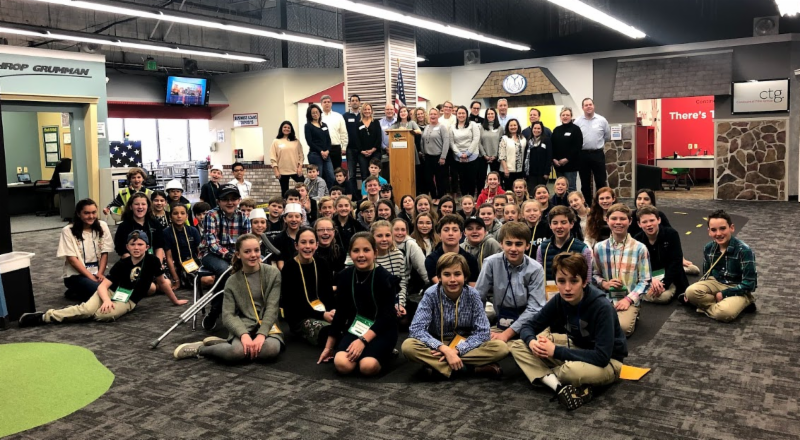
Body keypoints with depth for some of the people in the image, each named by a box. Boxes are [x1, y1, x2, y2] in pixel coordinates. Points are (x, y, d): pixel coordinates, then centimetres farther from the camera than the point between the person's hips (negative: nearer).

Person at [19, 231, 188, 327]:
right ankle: (43, 316, -25)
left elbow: (162, 282, 5)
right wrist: (106, 300, -30)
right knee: (87, 309, -29)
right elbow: (103, 285, -9)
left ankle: (77, 314, -11)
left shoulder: (152, 261, -8)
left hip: (127, 301, -1)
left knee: (105, 315, -34)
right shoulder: (122, 264, -3)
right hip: (110, 292, 1)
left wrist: (175, 301, 13)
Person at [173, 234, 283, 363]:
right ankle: (201, 348, -6)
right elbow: (228, 314, -7)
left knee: (272, 349, -35)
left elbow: (272, 308, -6)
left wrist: (261, 334, -21)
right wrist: (243, 335, -26)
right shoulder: (232, 282, 2)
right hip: (244, 326, -1)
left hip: (266, 325, 1)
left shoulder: (273, 273, 0)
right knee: (237, 351, -36)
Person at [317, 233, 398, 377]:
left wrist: (363, 340, -24)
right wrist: (329, 347, 12)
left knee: (368, 366, -30)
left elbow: (387, 315, -15)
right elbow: (340, 312, 8)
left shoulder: (384, 277, -12)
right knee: (342, 364, -26)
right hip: (355, 328, 3)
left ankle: (384, 351, 2)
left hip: (383, 330, -3)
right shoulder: (344, 276, 0)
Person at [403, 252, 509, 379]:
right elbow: (416, 329, -23)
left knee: (501, 348, -24)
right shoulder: (431, 295, -14)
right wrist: (445, 350, -33)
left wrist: (456, 350, -27)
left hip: (465, 346, 1)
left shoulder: (473, 295, -11)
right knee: (408, 346, -31)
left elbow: (482, 332, -14)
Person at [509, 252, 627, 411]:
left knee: (574, 370, -42)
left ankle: (545, 375, -9)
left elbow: (602, 357, -33)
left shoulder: (602, 307, -28)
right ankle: (559, 386, -25)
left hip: (607, 363, -6)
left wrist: (556, 351, -30)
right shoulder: (559, 301, -11)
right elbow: (529, 326, -2)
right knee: (517, 347, -9)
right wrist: (532, 342, -27)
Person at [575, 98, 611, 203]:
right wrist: (582, 145, 3)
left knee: (600, 182, 2)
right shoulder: (577, 122, 0)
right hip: (583, 155, 1)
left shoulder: (602, 120, 1)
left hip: (597, 154, 0)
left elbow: (607, 137, 10)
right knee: (585, 182, 8)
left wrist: (598, 144, 13)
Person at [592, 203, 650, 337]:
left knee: (622, 327, -29)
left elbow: (645, 281, -1)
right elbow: (595, 274, 14)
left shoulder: (640, 248, -2)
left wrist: (629, 299, -13)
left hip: (629, 300, -2)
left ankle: (631, 316, 6)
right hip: (605, 298, 2)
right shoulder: (599, 247, 4)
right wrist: (604, 283, -8)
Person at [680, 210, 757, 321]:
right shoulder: (708, 248, -3)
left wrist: (723, 294, -18)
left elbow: (749, 284, -18)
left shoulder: (743, 250, -19)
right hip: (716, 283, 4)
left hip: (738, 289, -4)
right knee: (691, 291, -26)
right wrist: (700, 290, -6)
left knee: (723, 312, -34)